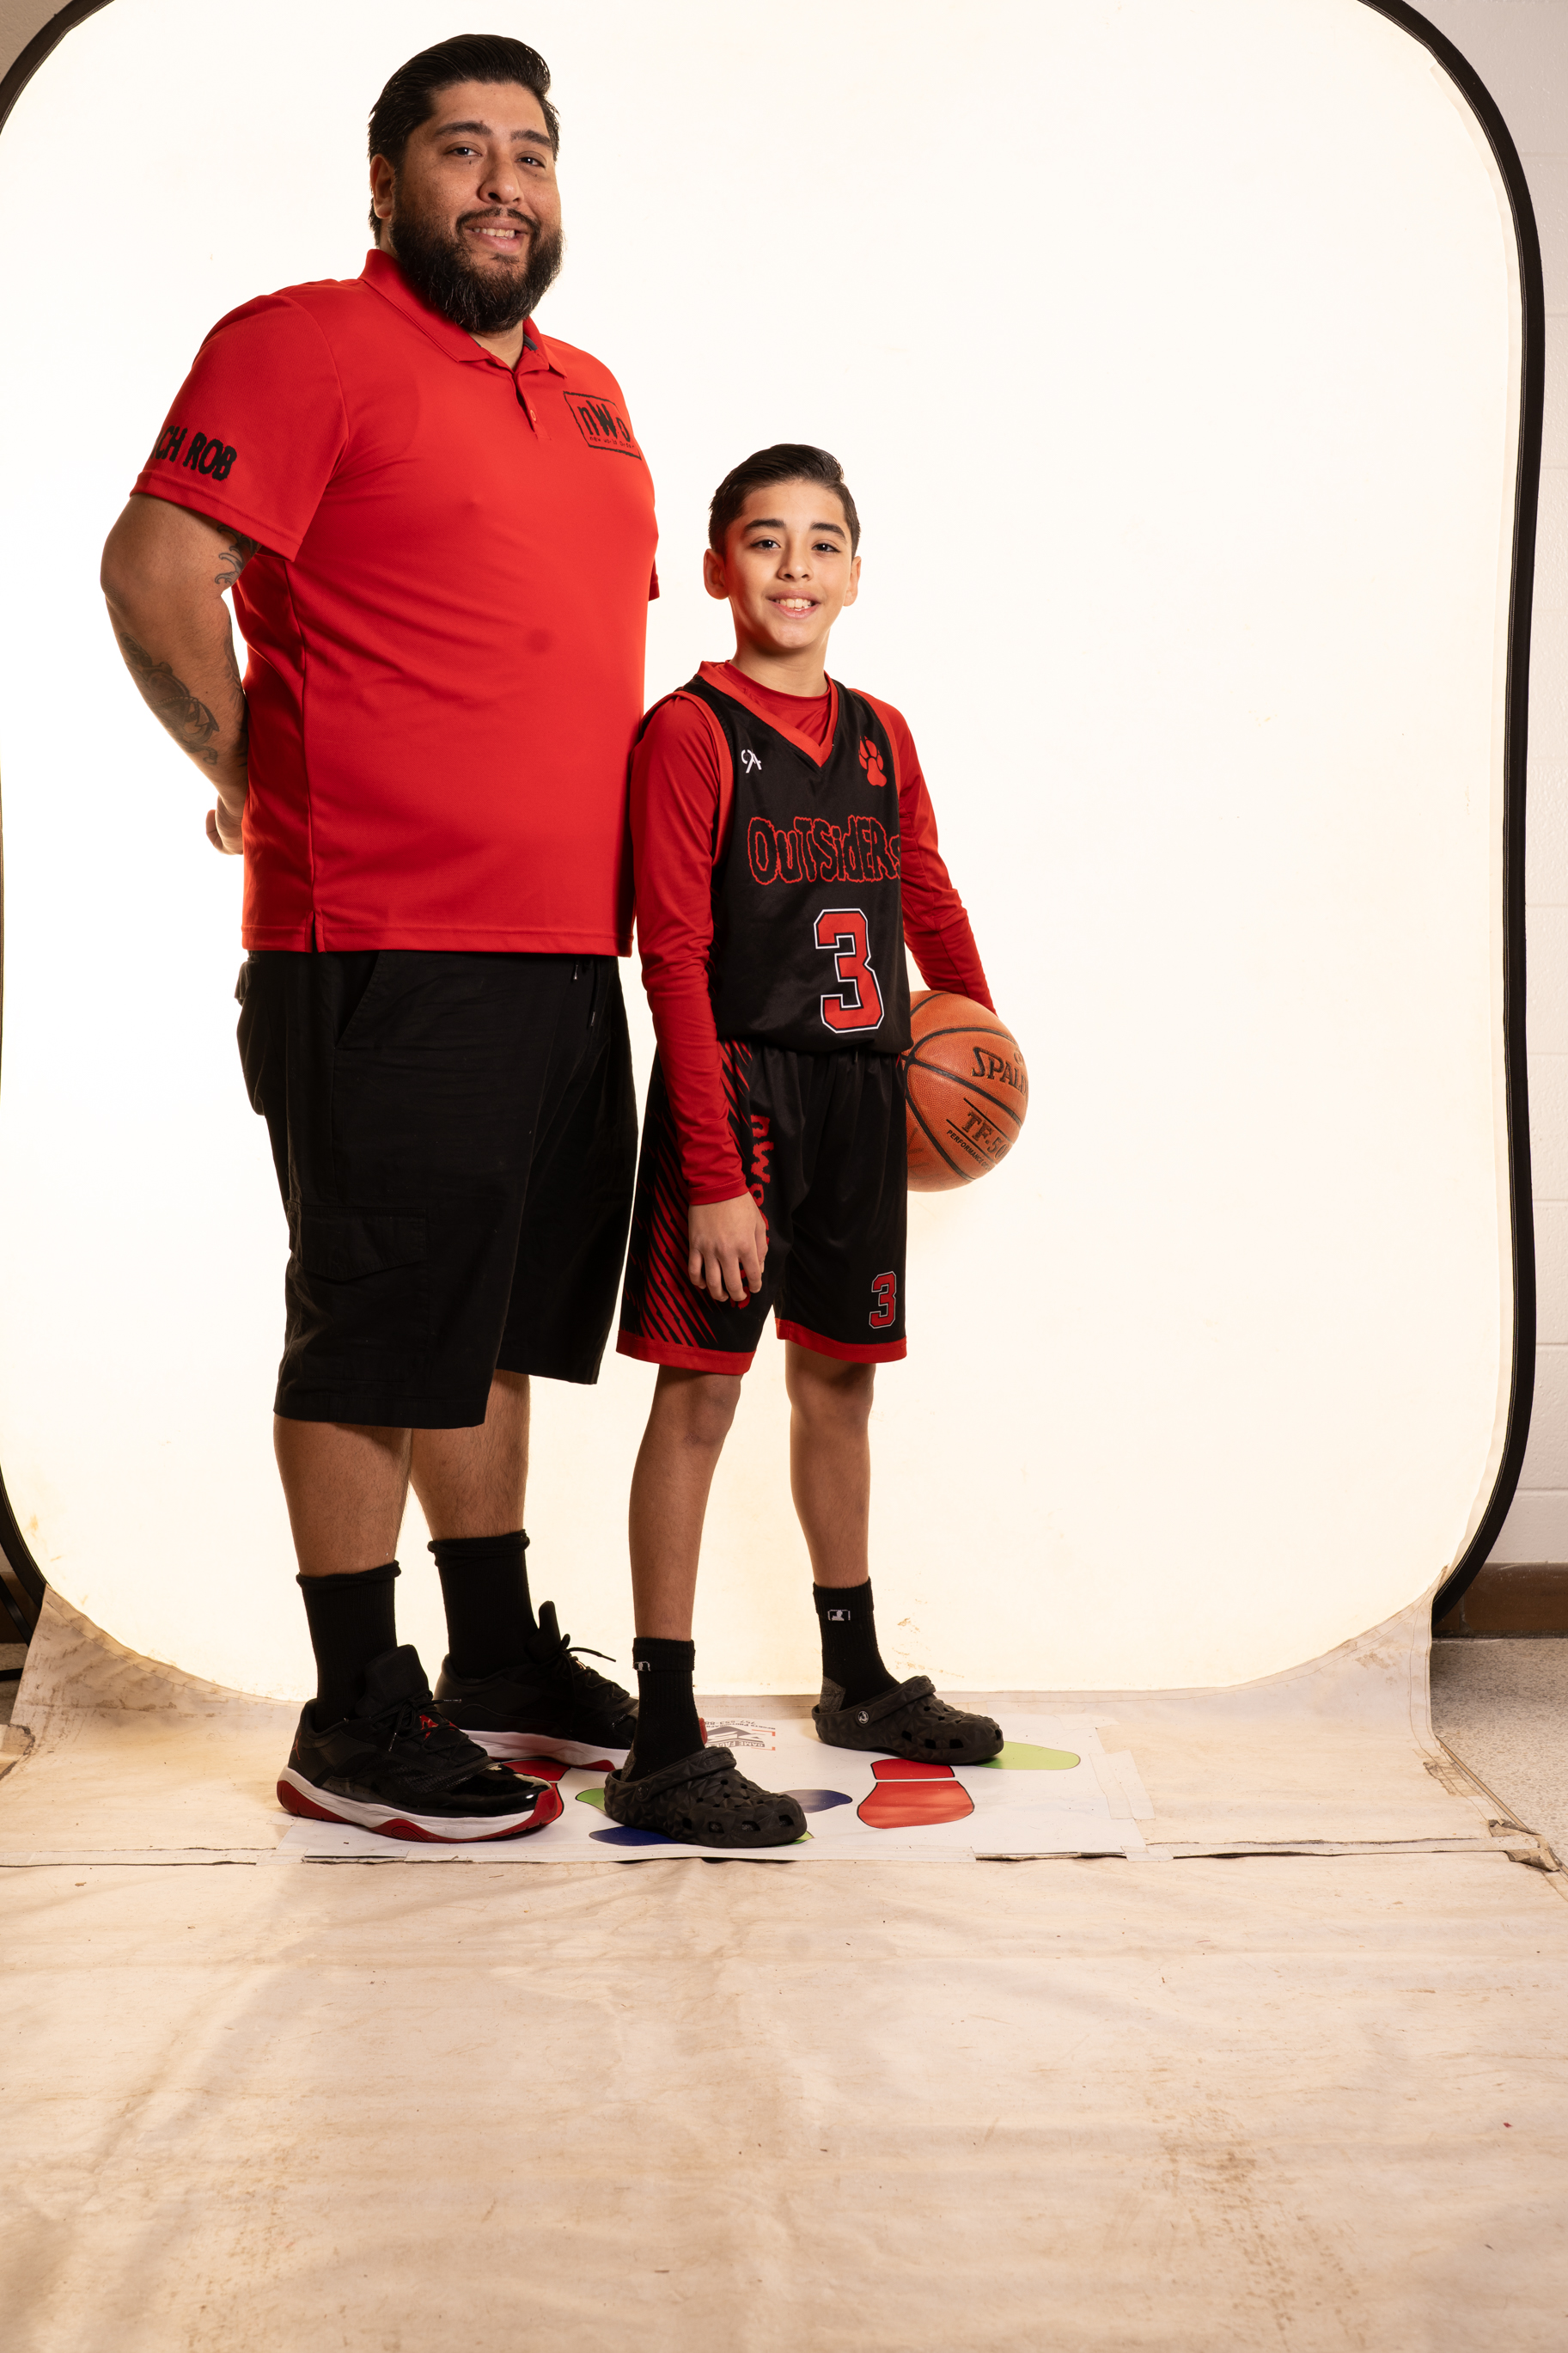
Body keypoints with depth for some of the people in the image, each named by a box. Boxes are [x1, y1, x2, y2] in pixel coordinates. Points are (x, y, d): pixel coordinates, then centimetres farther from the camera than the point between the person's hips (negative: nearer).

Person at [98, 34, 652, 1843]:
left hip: (565, 951, 8)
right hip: (382, 955, -8)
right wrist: (254, 780, -7)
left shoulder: (589, 395, 20)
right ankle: (355, 1726, 10)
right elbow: (156, 567, -12)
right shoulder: (305, 343, -4)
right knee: (379, 1332, -1)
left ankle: (501, 1662, 28)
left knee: (501, 1320, 15)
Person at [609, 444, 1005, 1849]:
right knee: (701, 1389, -4)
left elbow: (925, 892, 26)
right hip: (736, 1086, -6)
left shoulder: (881, 737, 11)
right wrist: (714, 1175, -18)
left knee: (841, 1376, 15)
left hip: (861, 1089, 6)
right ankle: (665, 1747, 2)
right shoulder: (688, 733, -8)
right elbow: (675, 959, -13)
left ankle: (857, 1679, 31)